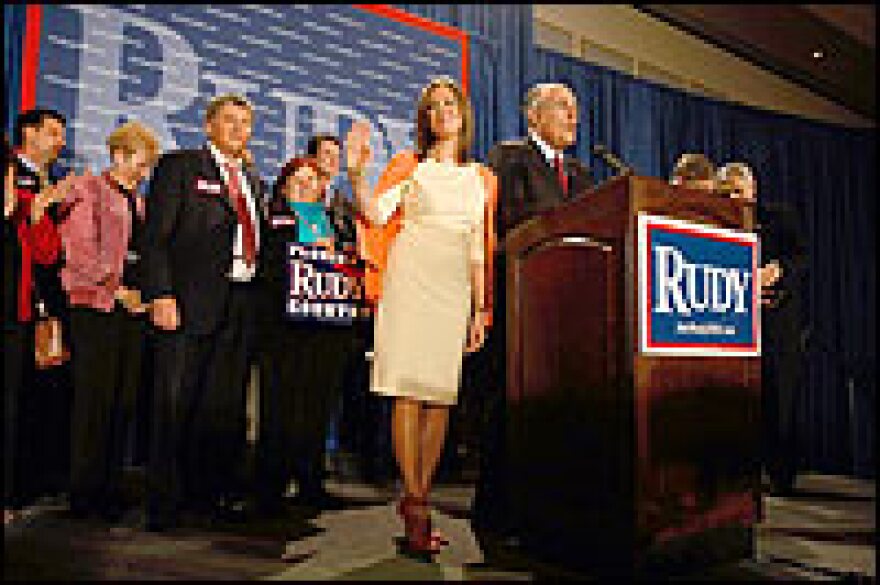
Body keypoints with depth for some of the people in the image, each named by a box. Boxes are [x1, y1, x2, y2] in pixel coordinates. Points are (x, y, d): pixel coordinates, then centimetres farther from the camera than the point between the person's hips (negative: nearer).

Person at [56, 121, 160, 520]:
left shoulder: (137, 201, 20)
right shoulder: (87, 190, -1)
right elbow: (81, 253, -10)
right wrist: (117, 290, -11)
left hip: (132, 307, 7)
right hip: (97, 308, -7)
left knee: (124, 401, 7)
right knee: (94, 401, -4)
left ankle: (110, 487, 17)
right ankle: (84, 495, 7)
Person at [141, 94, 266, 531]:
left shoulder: (253, 180, 22)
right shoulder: (179, 166, 4)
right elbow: (155, 236, -5)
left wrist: (257, 297, 10)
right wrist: (161, 294, -16)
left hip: (242, 305, 6)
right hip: (190, 302, -5)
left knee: (227, 406, 9)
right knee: (175, 405, -2)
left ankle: (213, 494, 22)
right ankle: (164, 502, 10)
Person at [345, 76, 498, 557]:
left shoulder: (481, 178, 19)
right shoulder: (409, 166, 11)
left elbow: (479, 250, 15)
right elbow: (376, 213, -5)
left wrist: (481, 308, 9)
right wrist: (357, 172, -21)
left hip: (455, 289, 3)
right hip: (411, 282, -3)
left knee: (441, 393, 0)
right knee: (408, 389, -8)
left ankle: (418, 495, 10)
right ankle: (415, 506, -3)